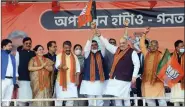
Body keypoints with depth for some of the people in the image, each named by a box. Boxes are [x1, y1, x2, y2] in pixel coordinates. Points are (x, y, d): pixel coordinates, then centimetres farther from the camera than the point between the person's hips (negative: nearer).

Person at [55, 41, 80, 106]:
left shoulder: (74, 57, 9)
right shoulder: (59, 56, -2)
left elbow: (77, 69, 10)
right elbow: (57, 65, -16)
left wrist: (77, 79, 3)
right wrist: (61, 67, -38)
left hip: (71, 81, 3)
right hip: (61, 81, -3)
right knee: (59, 98, -2)